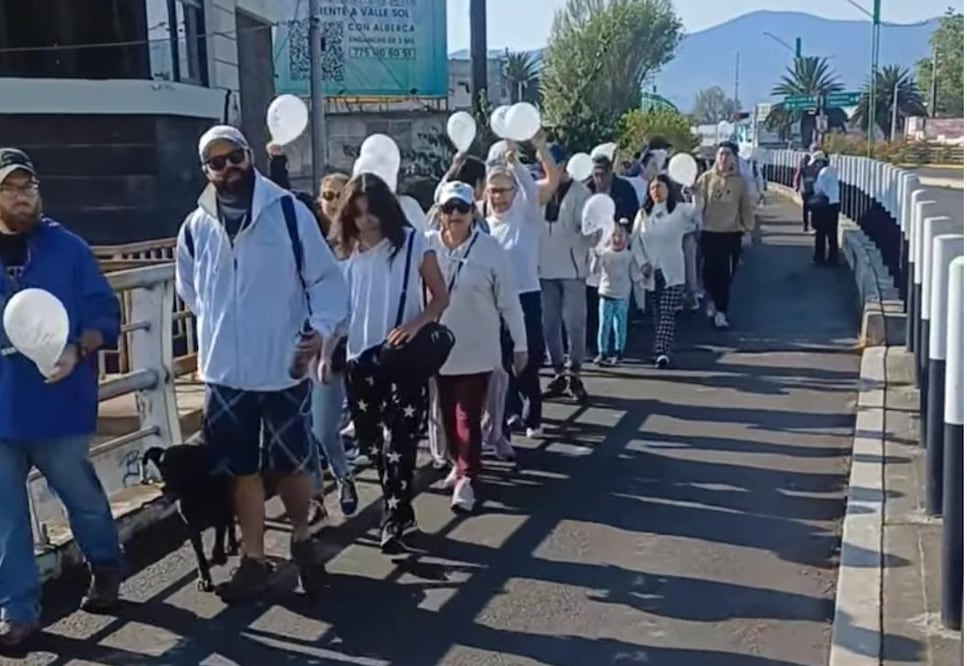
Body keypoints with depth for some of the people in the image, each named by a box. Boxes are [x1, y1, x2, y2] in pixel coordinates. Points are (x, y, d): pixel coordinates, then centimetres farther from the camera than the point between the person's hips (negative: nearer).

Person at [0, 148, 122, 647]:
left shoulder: (68, 248, -1)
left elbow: (106, 315, -1)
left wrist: (77, 350, -18)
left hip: (59, 402, -2)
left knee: (82, 496, 12)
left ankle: (106, 569, 38)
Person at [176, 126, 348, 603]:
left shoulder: (289, 212, -6)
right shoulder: (196, 228, 2)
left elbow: (326, 279, -5)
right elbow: (190, 291, 19)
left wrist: (320, 327, -19)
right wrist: (222, 330, 14)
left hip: (284, 368, -2)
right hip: (225, 372, 2)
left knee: (291, 465, 10)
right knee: (244, 470, 10)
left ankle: (302, 539, 35)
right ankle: (254, 560, 24)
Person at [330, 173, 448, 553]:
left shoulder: (412, 243, -5)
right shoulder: (344, 250, 5)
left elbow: (440, 297, -2)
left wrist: (416, 324, -20)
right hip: (359, 358, 4)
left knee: (400, 441, -7)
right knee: (372, 442, 9)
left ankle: (394, 520, 3)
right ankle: (400, 510, 24)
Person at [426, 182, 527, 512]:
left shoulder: (491, 250, -11)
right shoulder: (427, 244, -6)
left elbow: (508, 301, -5)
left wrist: (520, 344, -1)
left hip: (476, 350, -3)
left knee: (469, 416, -4)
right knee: (448, 414, 16)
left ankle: (466, 478, 3)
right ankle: (458, 464, 34)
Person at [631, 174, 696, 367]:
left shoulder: (679, 210, 1)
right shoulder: (643, 214, 8)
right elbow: (635, 241, 6)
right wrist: (642, 263, -5)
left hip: (672, 272, -3)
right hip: (650, 273, 3)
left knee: (667, 313, -11)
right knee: (657, 315, 8)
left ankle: (662, 352, -17)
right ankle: (663, 351, 19)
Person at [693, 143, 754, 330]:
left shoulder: (740, 181, 1)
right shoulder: (706, 178, -1)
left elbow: (746, 207, 7)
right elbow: (698, 202, -4)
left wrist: (748, 230, 7)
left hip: (732, 233, 1)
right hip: (709, 232, -1)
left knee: (726, 275, 3)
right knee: (709, 271, 1)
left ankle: (721, 311, 14)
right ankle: (713, 300, 29)